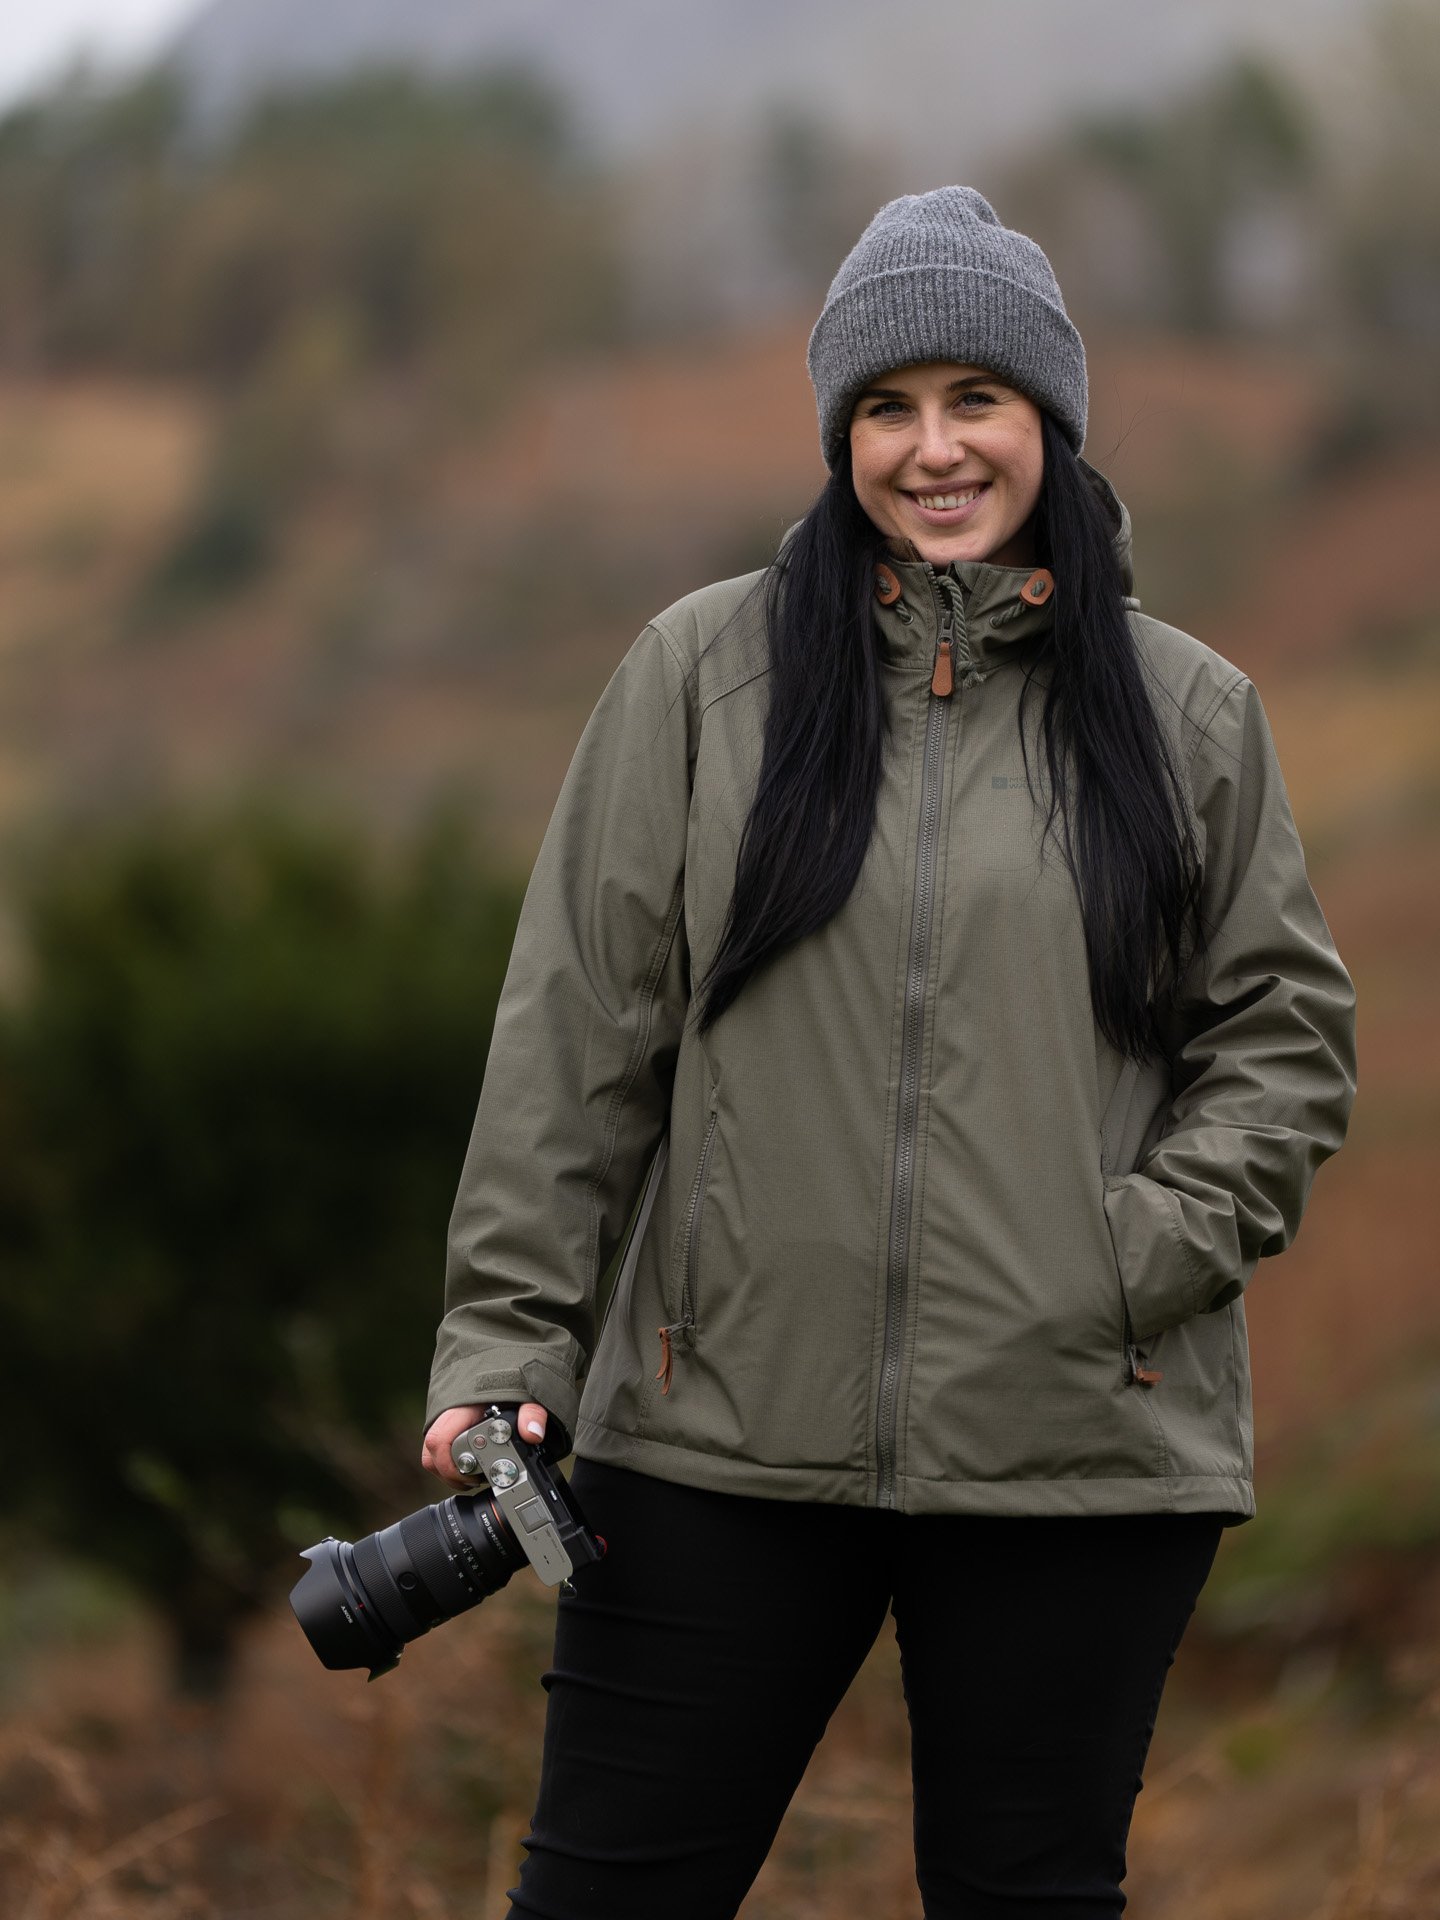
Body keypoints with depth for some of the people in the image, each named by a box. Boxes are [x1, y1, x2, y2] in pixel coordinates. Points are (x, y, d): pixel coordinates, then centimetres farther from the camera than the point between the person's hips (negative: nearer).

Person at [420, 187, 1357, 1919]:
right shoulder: (702, 673, 5)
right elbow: (578, 1024, 4)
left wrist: (1164, 1243, -6)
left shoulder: (1188, 712, 7)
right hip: (723, 1430, 0)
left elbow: (1286, 1025, 10)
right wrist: (506, 1336, -2)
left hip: (1077, 1442, 1)